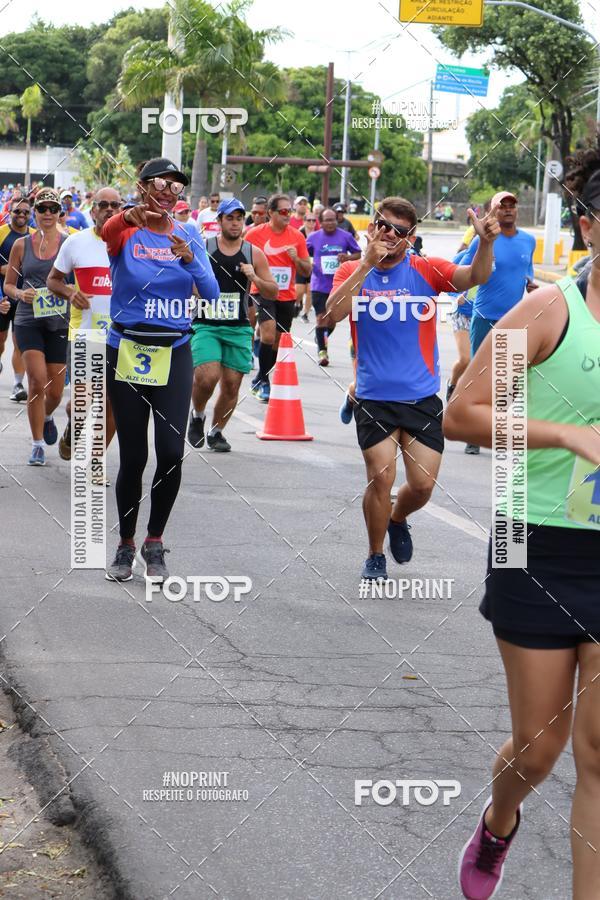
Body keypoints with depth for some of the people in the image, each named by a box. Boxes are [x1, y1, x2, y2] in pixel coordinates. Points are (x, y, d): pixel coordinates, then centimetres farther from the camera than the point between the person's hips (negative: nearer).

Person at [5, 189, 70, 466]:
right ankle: (37, 444, -5)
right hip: (28, 320, -1)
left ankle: (47, 416, 43)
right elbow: (8, 284, 9)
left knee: (55, 391, 7)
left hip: (59, 322, 1)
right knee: (38, 380, -17)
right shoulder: (21, 245, 3)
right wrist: (20, 294, -11)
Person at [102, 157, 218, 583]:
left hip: (174, 353, 2)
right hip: (126, 351, -1)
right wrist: (128, 217, -51)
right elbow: (105, 233, -28)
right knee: (132, 456, 2)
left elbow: (212, 294, -4)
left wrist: (189, 260, -22)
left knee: (171, 452, -9)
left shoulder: (188, 237, 6)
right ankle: (126, 544, 21)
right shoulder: (126, 232, -2)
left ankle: (155, 542, 12)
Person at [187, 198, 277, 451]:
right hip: (205, 325, -3)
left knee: (231, 385, 3)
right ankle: (197, 415, 10)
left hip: (239, 328, 3)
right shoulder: (202, 249, -1)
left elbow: (273, 293, 7)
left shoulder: (254, 253, 5)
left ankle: (216, 431, 25)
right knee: (207, 377, -21)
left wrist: (255, 279, -10)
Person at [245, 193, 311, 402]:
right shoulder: (255, 234, -5)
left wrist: (296, 259, -11)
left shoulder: (297, 236, 3)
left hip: (287, 296, 4)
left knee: (279, 341, 8)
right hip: (263, 292, -4)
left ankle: (260, 381, 26)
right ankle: (263, 381, -7)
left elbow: (307, 271, 7)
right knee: (268, 335, -21)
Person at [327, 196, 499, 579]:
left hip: (422, 396, 1)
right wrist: (368, 263, -24)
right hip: (374, 397, -1)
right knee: (381, 476, -9)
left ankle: (397, 521, 36)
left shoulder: (426, 270, -2)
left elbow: (474, 277, -20)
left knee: (423, 484, 0)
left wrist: (486, 242, -40)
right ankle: (375, 556, 15)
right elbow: (334, 313, -18)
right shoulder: (352, 271, 1)